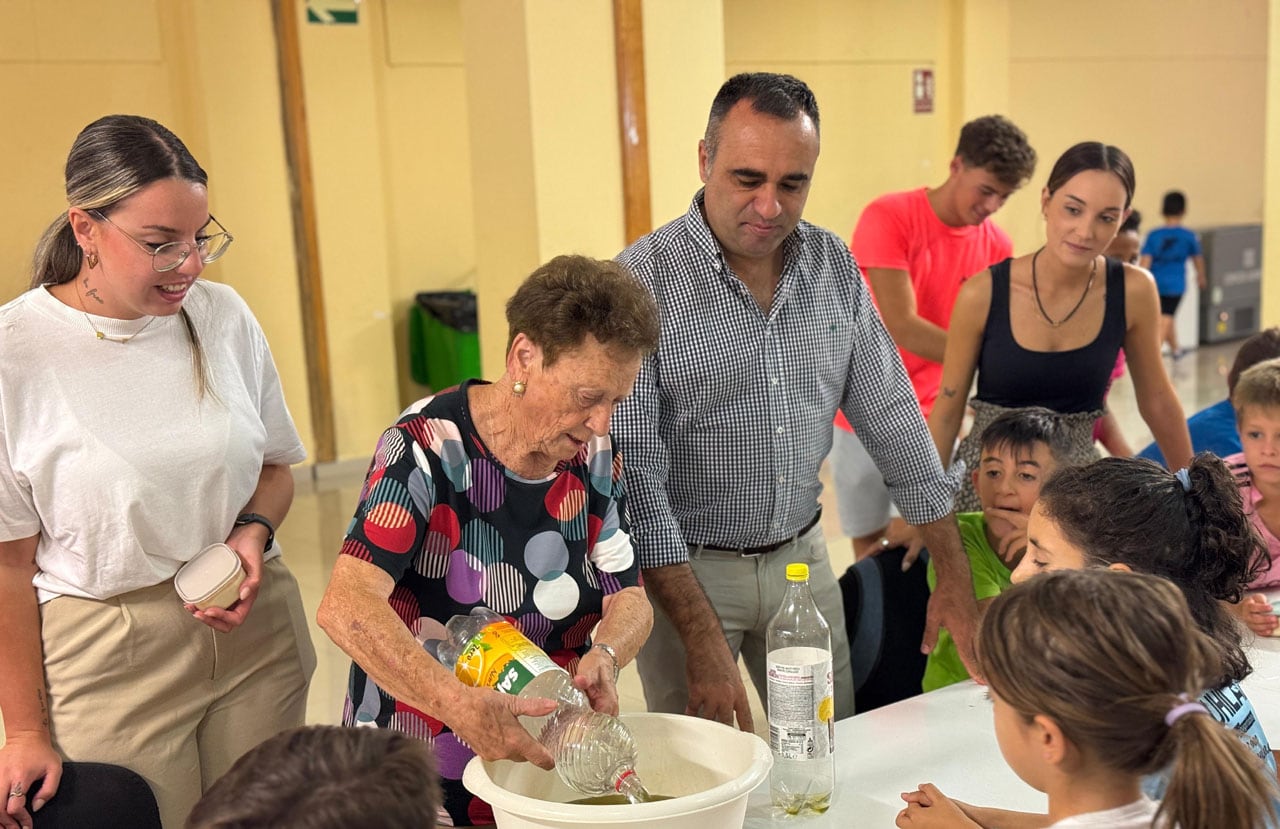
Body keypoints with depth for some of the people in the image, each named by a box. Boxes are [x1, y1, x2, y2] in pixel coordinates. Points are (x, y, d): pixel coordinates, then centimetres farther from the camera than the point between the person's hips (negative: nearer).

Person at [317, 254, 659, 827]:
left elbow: (628, 599, 0)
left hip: (549, 758, 6)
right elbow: (345, 607, -32)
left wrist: (605, 655, -22)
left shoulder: (594, 457, -3)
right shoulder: (427, 448, -22)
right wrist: (459, 706, -45)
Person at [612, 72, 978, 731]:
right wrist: (702, 636, -23)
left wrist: (955, 579, 2)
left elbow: (891, 417, 4)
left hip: (802, 554, 5)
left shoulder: (833, 265, 0)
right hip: (683, 569, -4)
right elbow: (635, 476, -19)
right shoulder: (642, 281, -17)